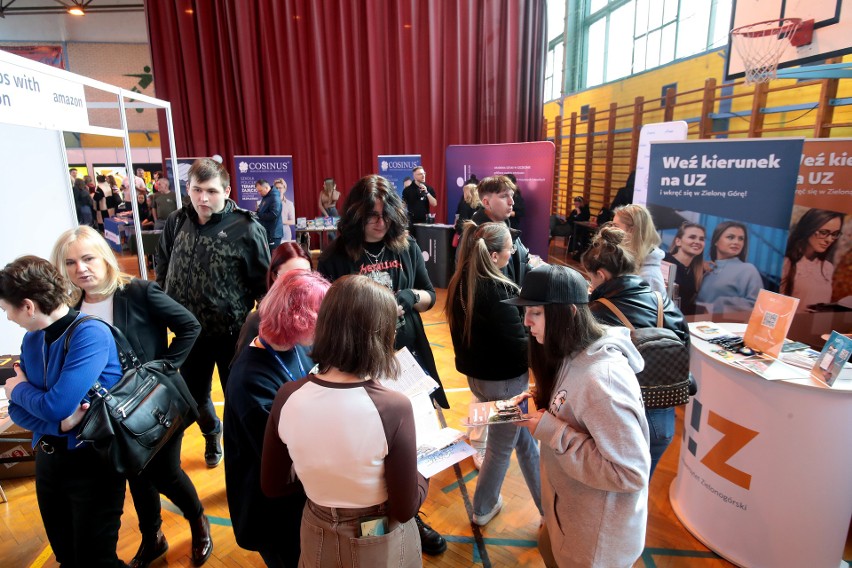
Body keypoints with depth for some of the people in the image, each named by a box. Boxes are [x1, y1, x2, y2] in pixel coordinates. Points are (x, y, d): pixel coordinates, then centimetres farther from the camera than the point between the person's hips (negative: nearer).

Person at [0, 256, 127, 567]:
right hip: (48, 458, 7)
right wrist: (60, 423, -19)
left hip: (93, 462, -7)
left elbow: (58, 406, -28)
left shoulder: (91, 334, -23)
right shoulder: (31, 340, 1)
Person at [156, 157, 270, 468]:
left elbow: (263, 282, -12)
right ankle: (211, 433, 54)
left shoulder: (246, 228, -17)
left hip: (232, 332, -5)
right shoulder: (176, 222, -3)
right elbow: (162, 266, 14)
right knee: (195, 394, 23)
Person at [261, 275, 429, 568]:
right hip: (381, 545, -2)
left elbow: (272, 486, -5)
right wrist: (424, 474, -1)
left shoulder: (287, 398, -21)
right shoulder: (393, 407, -32)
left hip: (317, 539, 3)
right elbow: (405, 509, -19)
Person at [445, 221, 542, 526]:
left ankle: (546, 504, 37)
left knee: (524, 440, 22)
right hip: (504, 380, -7)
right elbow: (519, 344, -22)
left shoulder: (459, 283, -2)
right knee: (501, 447, 15)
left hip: (476, 373, 7)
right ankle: (483, 509, 35)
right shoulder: (499, 291, -26)